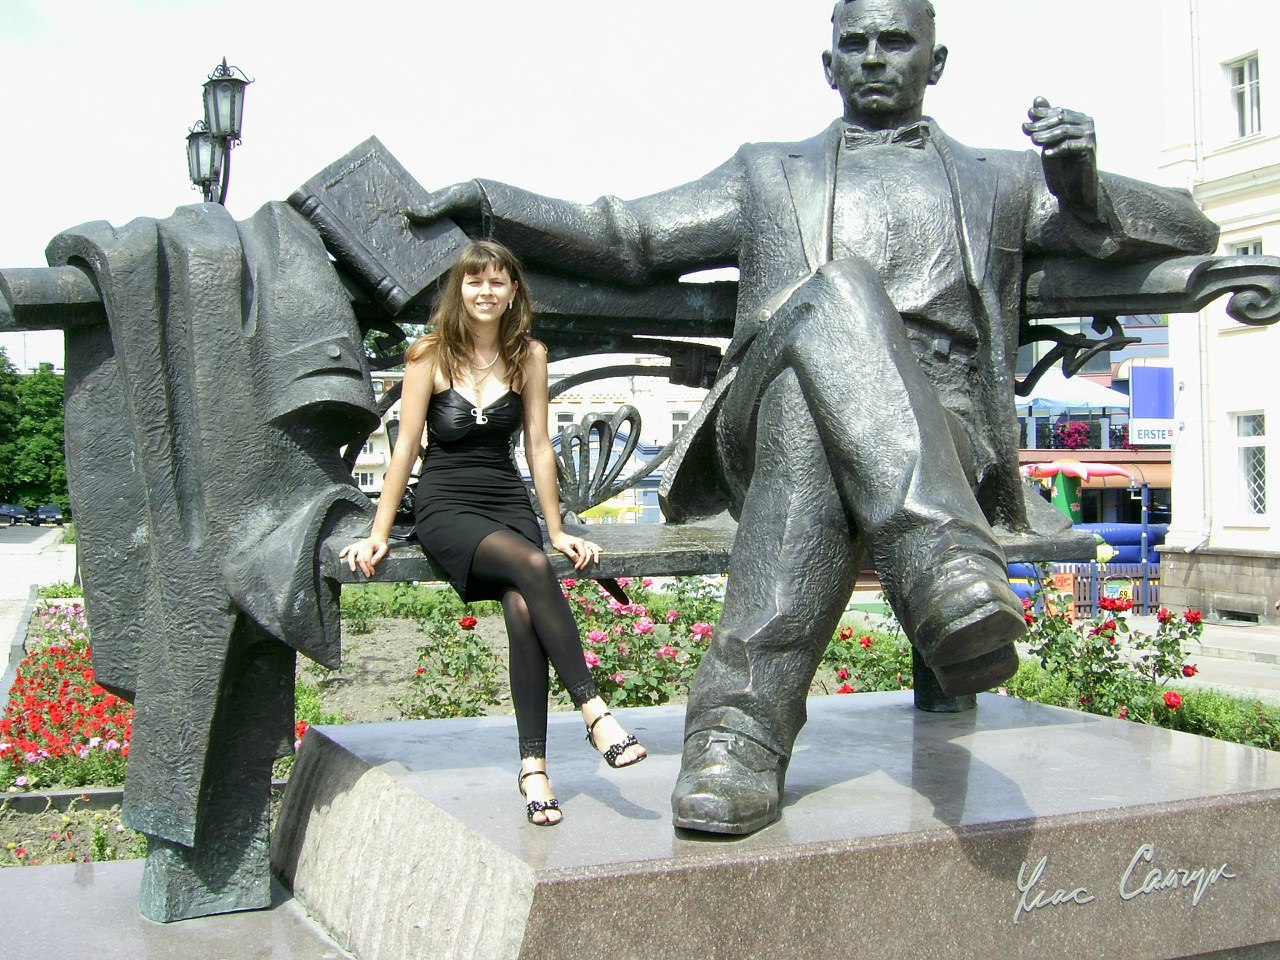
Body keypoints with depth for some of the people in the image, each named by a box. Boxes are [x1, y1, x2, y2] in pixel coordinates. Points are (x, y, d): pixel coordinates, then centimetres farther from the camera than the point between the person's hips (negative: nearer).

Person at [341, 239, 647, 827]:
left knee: (524, 609, -28)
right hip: (445, 506, -2)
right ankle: (593, 711, -29)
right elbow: (406, 446, -1)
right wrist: (379, 534, -2)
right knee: (531, 567, -33)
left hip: (509, 503, 3)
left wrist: (557, 530, 6)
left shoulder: (529, 356, 5)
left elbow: (538, 446, 7)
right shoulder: (431, 355, -2)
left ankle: (533, 766, -26)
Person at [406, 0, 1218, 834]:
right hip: (765, 420, 0)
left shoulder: (1001, 183, 29)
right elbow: (622, 238, 28)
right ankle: (948, 566, -51)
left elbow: (1191, 230, 24)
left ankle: (746, 716, -50)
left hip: (942, 438, 0)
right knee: (832, 295, -35)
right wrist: (489, 201, 13)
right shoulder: (770, 176, 33)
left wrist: (1084, 187, 2)